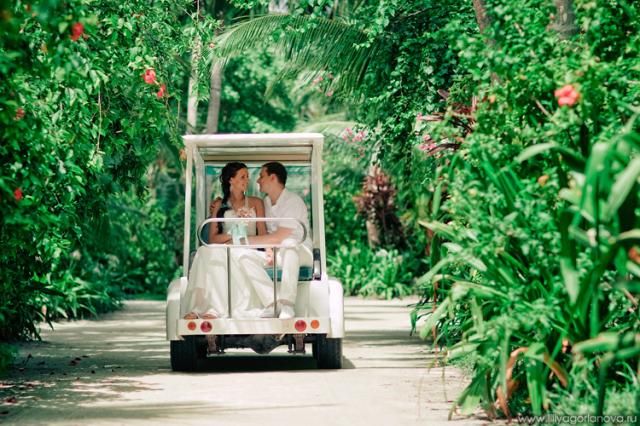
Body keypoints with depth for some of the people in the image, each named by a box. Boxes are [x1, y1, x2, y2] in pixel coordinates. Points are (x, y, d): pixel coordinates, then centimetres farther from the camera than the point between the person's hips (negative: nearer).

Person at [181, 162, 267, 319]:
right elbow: (213, 238, 7)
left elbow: (262, 234, 9)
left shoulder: (255, 203, 18)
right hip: (225, 252, 1)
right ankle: (199, 308, -45)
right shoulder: (219, 205, 17)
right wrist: (231, 236, -11)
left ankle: (216, 310, -47)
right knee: (206, 252, -35)